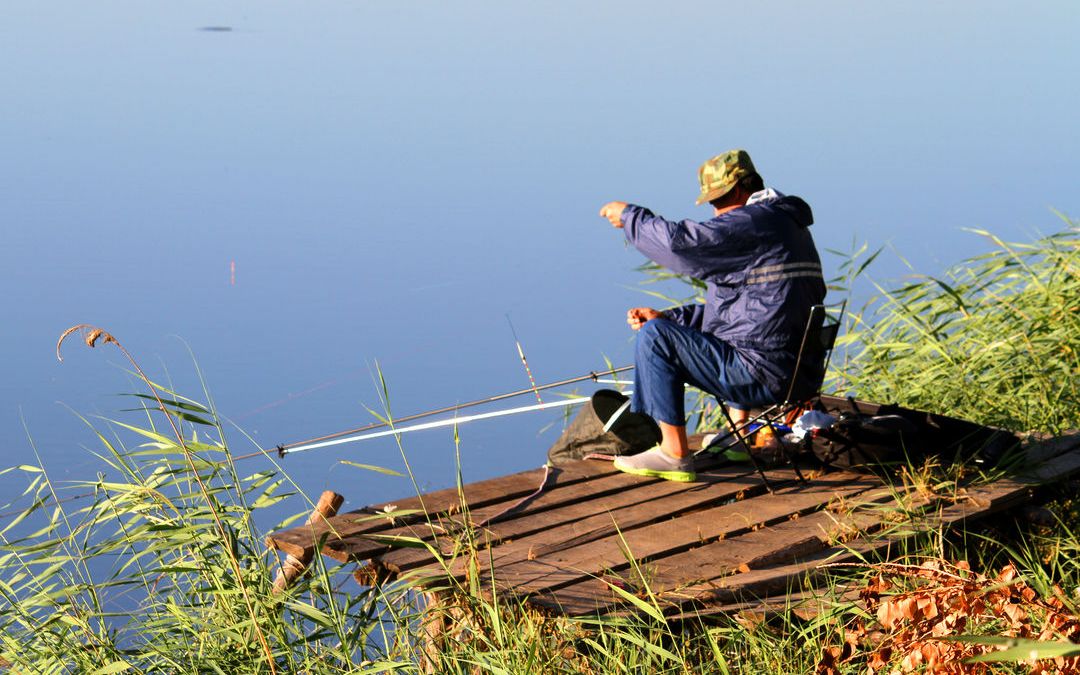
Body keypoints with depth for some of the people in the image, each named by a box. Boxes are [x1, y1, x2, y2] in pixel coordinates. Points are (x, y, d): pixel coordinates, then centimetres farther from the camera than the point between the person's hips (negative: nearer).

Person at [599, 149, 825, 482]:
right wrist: (666, 316, 15)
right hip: (796, 368, 11)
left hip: (764, 374, -11)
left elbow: (680, 240, -20)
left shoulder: (752, 223, -14)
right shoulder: (788, 223, 20)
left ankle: (674, 454, -6)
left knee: (654, 337, -10)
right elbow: (739, 305, 24)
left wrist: (628, 214, -1)